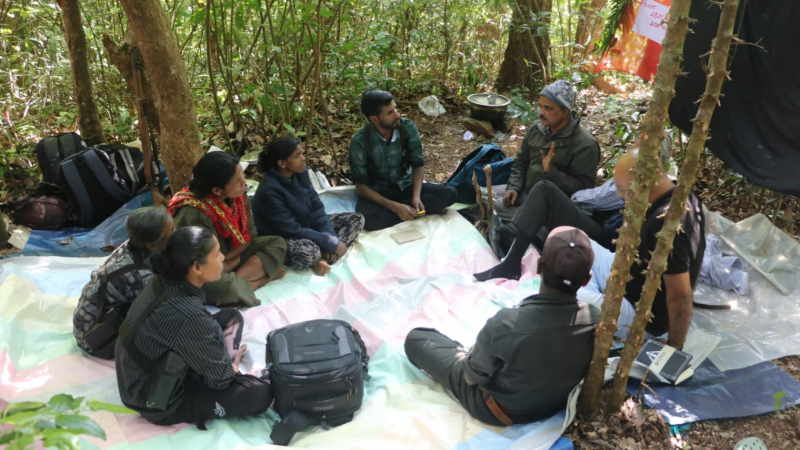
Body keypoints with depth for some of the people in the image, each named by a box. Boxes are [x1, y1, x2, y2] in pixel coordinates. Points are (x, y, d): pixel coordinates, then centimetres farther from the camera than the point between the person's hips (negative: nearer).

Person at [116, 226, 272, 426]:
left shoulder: (163, 282, -11)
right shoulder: (187, 315, -35)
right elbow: (221, 377, -20)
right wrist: (232, 367, 1)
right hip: (159, 404, -9)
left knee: (231, 316, 10)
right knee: (260, 393, -18)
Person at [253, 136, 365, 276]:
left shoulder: (300, 173, -7)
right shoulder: (270, 191, -28)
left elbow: (316, 208, -2)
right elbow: (292, 230, -28)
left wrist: (331, 237, -16)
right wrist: (330, 243, -25)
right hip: (281, 239, -9)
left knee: (356, 219, -2)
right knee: (309, 252, -43)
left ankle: (323, 258, -18)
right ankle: (321, 257, -8)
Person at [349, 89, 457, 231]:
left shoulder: (408, 127, -14)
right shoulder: (360, 141, -21)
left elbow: (417, 165, -5)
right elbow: (361, 186, -18)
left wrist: (416, 196, -24)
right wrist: (394, 206, -30)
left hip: (406, 186, 3)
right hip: (378, 191, -3)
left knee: (449, 193, -19)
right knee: (368, 219, -37)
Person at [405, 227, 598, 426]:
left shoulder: (506, 324, -38)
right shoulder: (596, 319, -25)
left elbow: (473, 375, -19)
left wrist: (468, 354, 3)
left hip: (498, 411, -4)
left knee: (416, 338, 6)